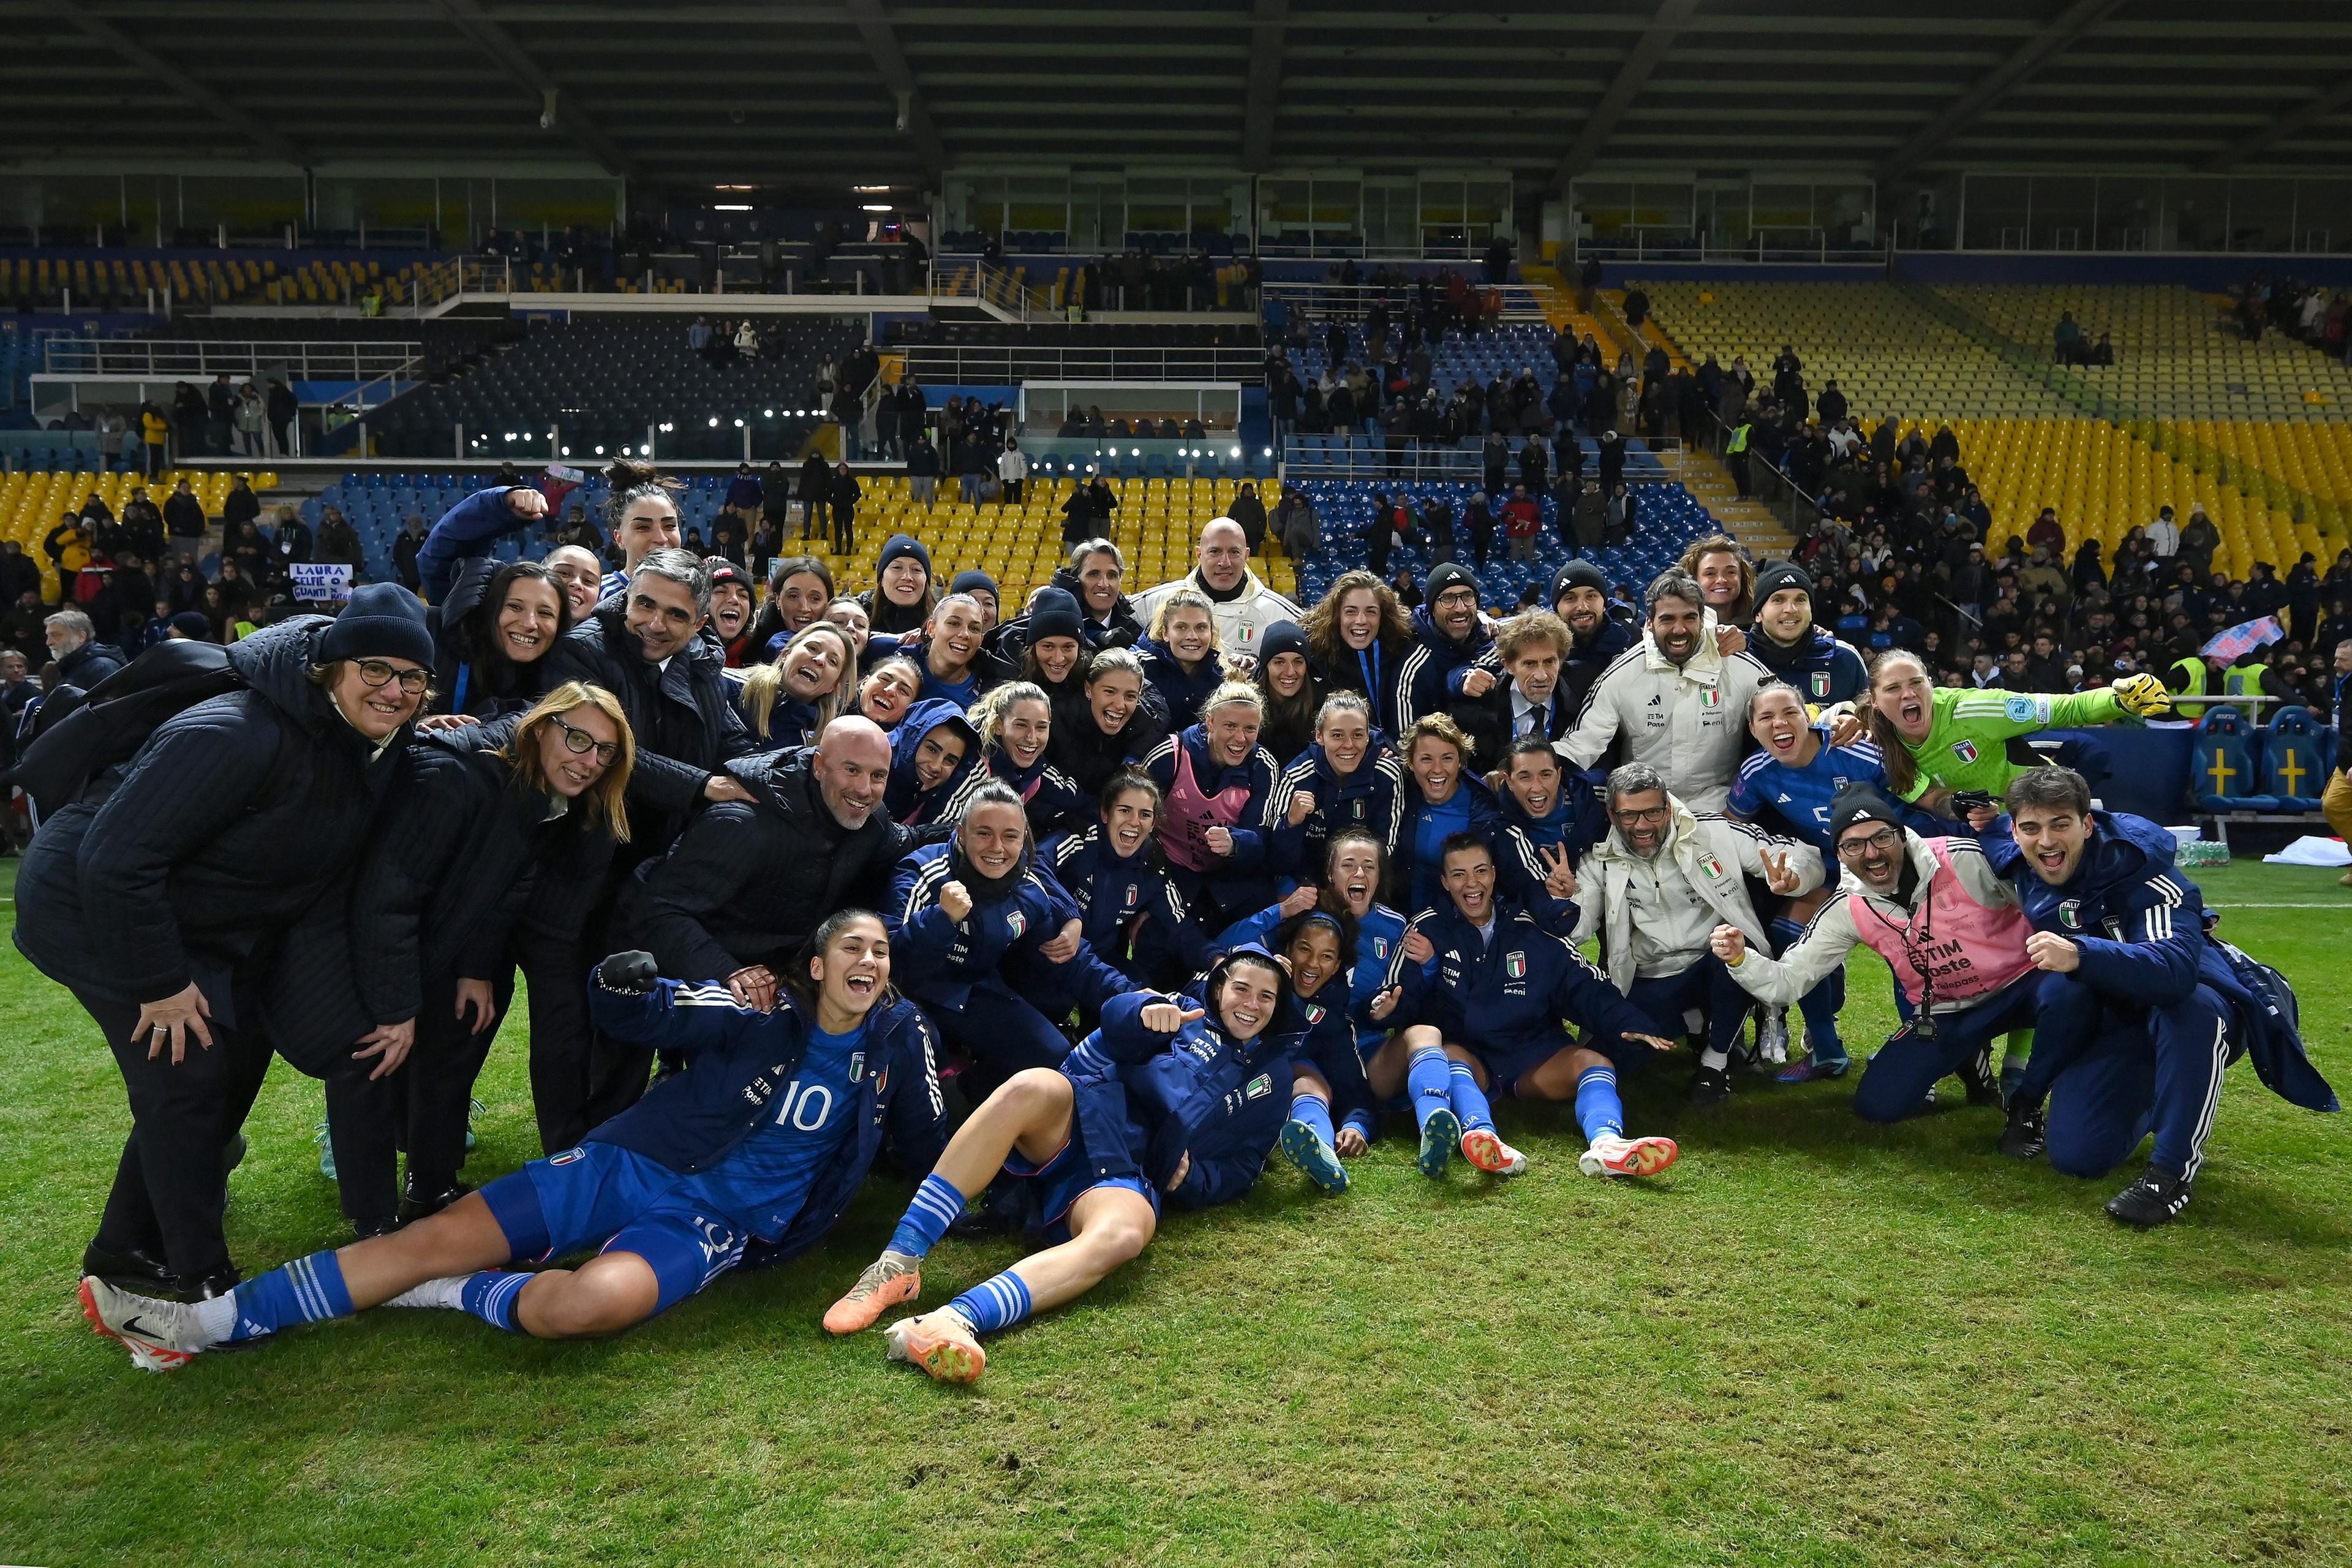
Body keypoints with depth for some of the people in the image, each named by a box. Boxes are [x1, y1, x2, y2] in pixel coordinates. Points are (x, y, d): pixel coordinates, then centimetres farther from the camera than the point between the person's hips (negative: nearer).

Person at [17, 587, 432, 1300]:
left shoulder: (373, 743, -7)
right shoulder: (238, 736, -34)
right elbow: (115, 858, -32)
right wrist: (162, 984, -25)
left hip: (213, 923, 9)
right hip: (97, 907, -9)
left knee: (236, 1062, 12)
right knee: (187, 1077, -11)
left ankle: (128, 1248, 31)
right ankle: (200, 1281, 5)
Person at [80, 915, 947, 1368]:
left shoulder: (898, 1035, 0)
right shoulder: (760, 1015, -1)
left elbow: (925, 1147, 8)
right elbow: (618, 1004, 1)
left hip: (713, 1225, -1)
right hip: (629, 1166, 2)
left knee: (586, 1304, -35)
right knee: (435, 1236, -5)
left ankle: (452, 1296, -6)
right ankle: (209, 1321, 4)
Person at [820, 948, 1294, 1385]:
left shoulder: (1270, 1079, 25)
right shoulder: (1187, 1013, 22)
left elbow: (1241, 1170, 22)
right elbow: (1115, 1017, 1)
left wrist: (1193, 1178, -2)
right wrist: (1145, 1013, -25)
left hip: (1126, 1177, 0)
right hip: (1073, 1130, 1)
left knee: (1124, 1234, -38)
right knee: (1032, 1087, -36)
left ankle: (956, 1319, -57)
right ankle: (898, 1265, -36)